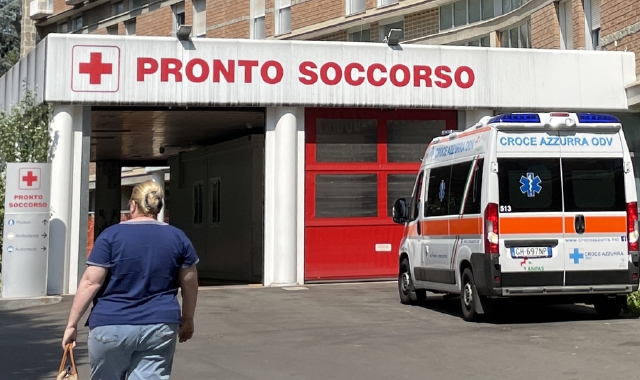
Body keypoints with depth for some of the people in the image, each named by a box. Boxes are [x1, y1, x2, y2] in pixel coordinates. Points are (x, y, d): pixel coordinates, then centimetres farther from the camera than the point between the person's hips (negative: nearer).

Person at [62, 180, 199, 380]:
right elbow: (190, 285, 11)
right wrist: (187, 319, 24)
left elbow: (90, 283, -7)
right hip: (160, 327, 2)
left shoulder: (111, 235, -4)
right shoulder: (178, 238, 4)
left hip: (112, 327, -1)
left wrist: (72, 324, -1)